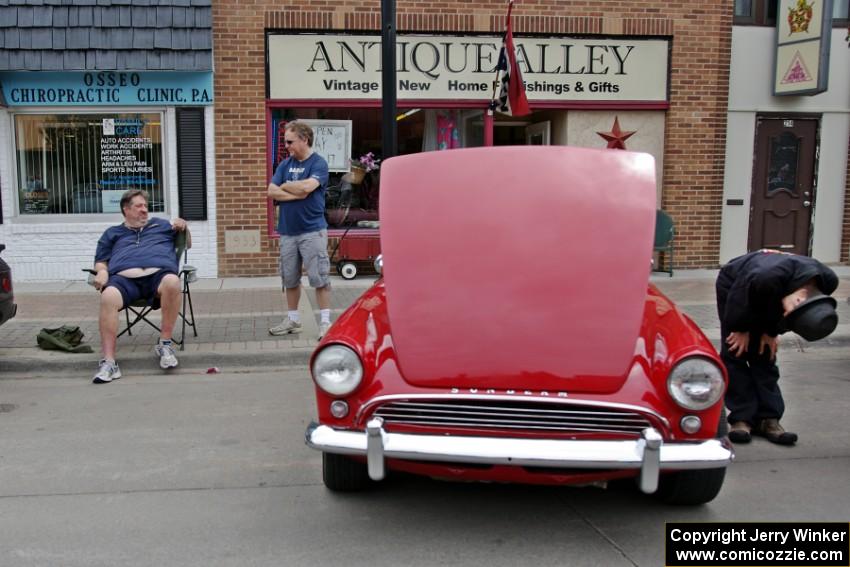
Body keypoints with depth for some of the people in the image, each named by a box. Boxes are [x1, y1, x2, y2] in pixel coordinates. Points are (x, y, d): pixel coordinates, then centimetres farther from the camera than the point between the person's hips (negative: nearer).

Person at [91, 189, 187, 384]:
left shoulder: (161, 225, 35)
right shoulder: (112, 233, 33)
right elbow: (100, 261, 27)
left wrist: (183, 227, 17)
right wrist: (102, 271, 4)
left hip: (159, 274, 0)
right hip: (124, 278, 0)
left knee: (172, 282, -39)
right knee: (108, 297, -37)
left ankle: (165, 344, -26)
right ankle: (109, 362, -37)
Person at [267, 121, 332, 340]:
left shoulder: (318, 163, -5)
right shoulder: (285, 164, 12)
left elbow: (306, 186, -21)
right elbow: (271, 191, 2)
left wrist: (285, 186, -4)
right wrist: (296, 194, -10)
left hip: (312, 230, -6)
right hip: (287, 231, 6)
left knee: (319, 277, -5)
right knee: (289, 279, 12)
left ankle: (325, 321, 2)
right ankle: (292, 319, 25)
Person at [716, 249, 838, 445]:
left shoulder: (827, 281, -27)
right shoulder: (767, 278, -46)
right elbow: (739, 297, -25)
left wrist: (772, 331, -6)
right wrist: (740, 329, -12)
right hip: (733, 285, -4)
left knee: (765, 356, 1)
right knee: (735, 352, -10)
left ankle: (768, 419, 3)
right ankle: (742, 419, -6)